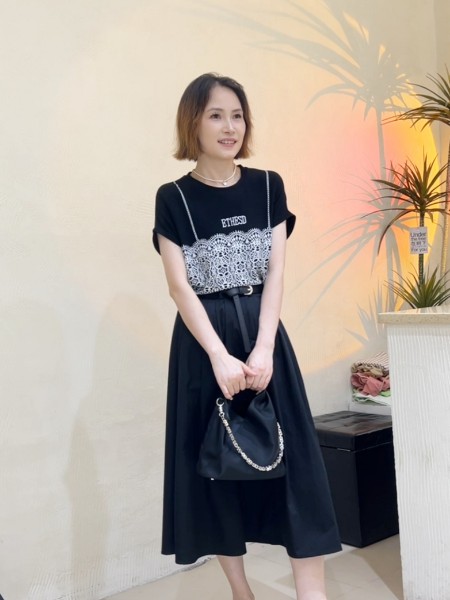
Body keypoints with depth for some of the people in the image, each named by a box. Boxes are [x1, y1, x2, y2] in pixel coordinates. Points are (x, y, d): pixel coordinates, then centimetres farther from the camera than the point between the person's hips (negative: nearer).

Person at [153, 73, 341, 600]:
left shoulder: (268, 186, 5)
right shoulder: (173, 198, -2)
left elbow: (275, 272, -1)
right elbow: (180, 286, -8)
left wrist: (263, 348, -13)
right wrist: (220, 357, -17)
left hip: (263, 332, 2)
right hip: (203, 340, -2)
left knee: (292, 461, -1)